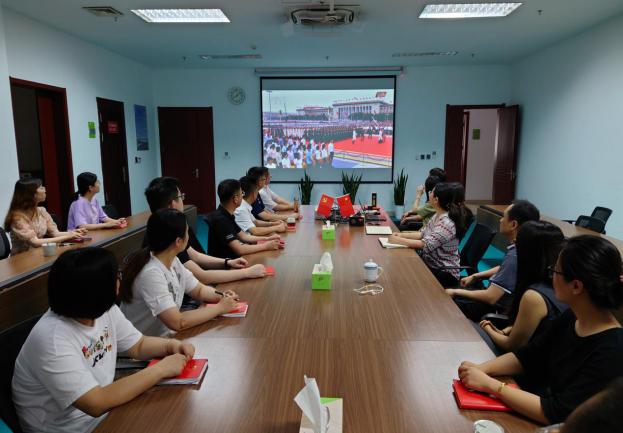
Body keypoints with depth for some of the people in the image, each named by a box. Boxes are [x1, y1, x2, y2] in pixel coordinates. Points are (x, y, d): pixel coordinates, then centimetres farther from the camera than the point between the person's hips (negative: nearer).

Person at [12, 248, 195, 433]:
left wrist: (172, 345, -14)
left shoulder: (105, 310, -7)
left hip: (104, 412, 7)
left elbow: (139, 345, 6)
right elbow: (96, 403, -31)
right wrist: (161, 369, -27)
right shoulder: (52, 339, -29)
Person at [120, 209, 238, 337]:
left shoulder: (173, 261, -1)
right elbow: (177, 322, -31)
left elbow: (199, 290, 10)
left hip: (168, 334, 7)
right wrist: (220, 307, -21)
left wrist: (222, 296, -10)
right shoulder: (151, 273, -26)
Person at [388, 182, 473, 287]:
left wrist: (399, 240, -20)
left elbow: (425, 245, -27)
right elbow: (423, 234, 12)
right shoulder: (437, 216, 6)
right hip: (429, 264, 8)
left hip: (444, 273, -8)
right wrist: (402, 235, -3)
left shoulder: (447, 223, -23)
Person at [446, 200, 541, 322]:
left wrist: (456, 292, -18)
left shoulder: (514, 256, -33)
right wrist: (475, 276, 16)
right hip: (499, 295, 8)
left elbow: (490, 297, -30)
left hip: (498, 308, -8)